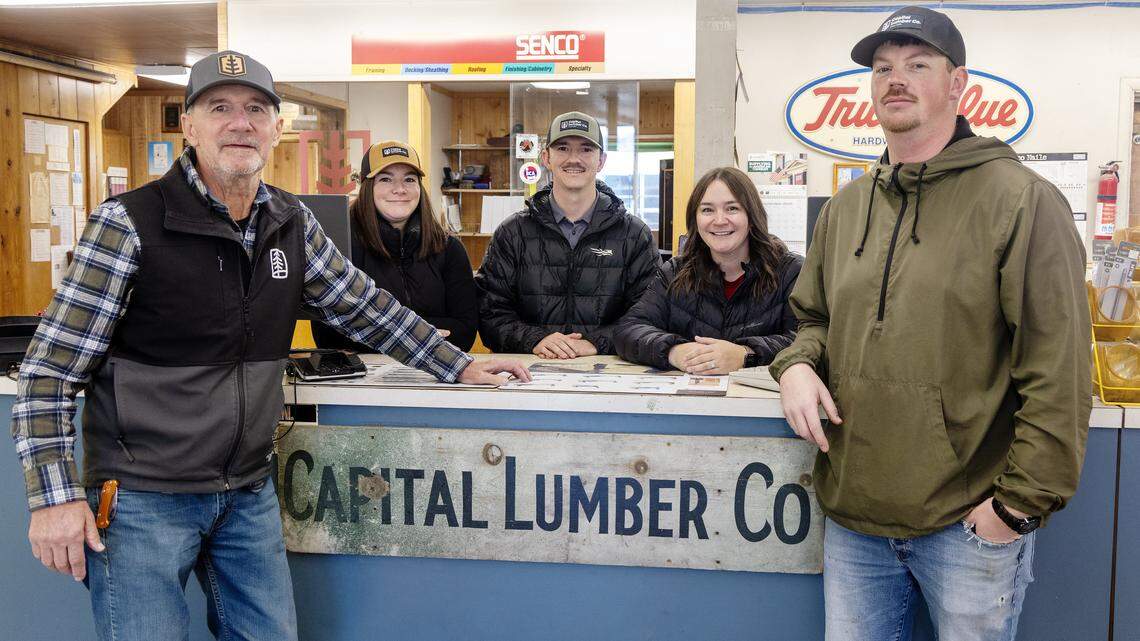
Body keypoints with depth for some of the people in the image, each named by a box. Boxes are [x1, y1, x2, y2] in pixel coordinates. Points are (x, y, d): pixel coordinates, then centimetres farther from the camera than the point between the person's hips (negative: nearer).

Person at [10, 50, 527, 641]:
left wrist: (460, 366, 11)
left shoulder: (292, 222, 3)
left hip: (249, 492, 5)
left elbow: (363, 306, 13)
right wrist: (55, 496, -16)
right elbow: (51, 370, -10)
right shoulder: (129, 222, -13)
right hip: (143, 498, -5)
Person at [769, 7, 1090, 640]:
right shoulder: (846, 207, 11)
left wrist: (1021, 503, -14)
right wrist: (798, 363, -1)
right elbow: (814, 316, 22)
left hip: (970, 522, -5)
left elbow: (1059, 373, -12)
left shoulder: (1022, 199, -9)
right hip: (853, 517, 5)